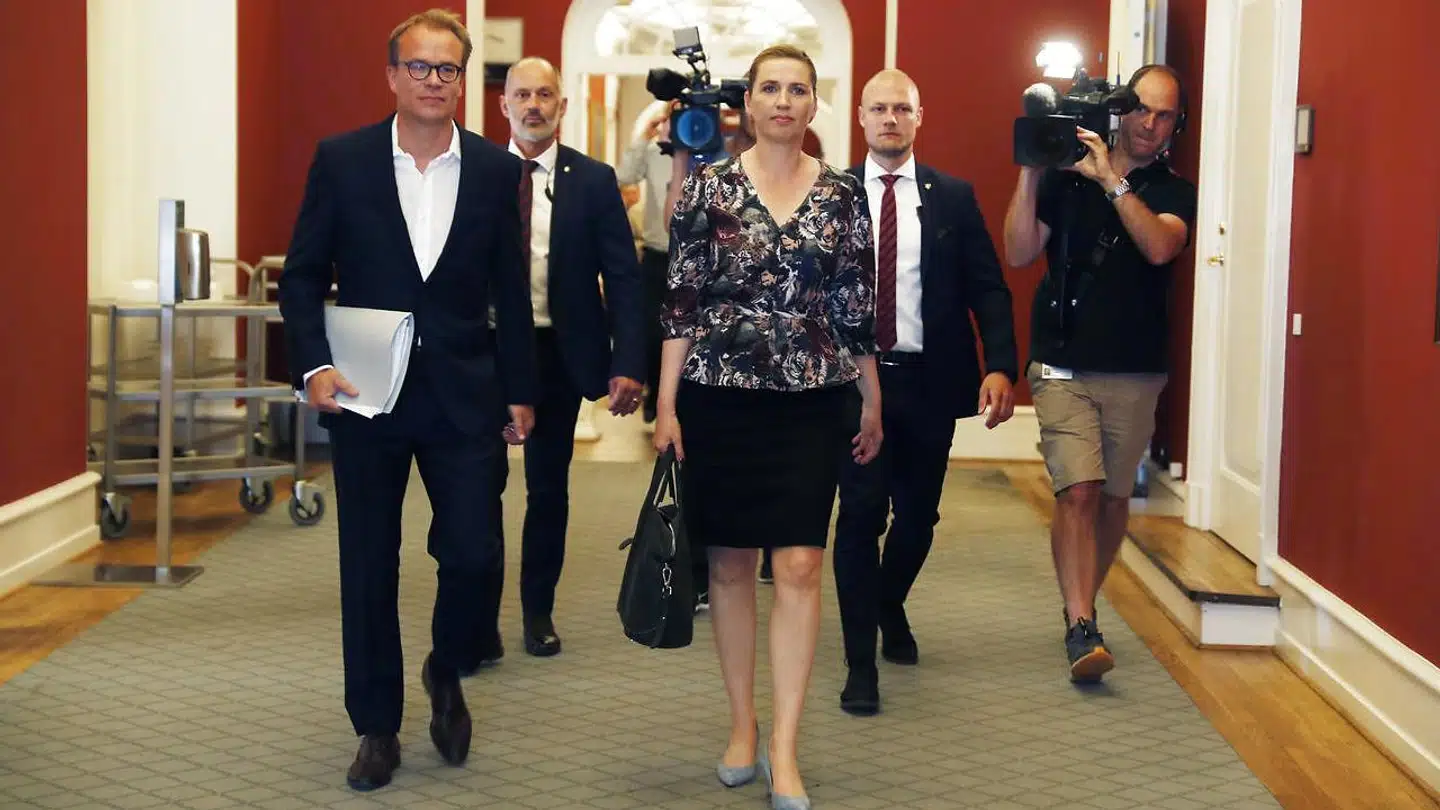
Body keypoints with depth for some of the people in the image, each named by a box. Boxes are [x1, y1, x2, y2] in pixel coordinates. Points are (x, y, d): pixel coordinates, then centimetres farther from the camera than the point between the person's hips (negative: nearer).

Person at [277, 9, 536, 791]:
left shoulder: (496, 169, 3)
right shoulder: (341, 160, -1)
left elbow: (510, 291, 7)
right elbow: (303, 274, 1)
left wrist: (520, 392, 7)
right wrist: (313, 364, -12)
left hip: (464, 395, 1)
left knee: (473, 552, -3)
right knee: (369, 566, 7)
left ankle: (446, 673, 28)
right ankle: (377, 727, 22)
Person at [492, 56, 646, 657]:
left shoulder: (594, 181, 0)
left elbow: (623, 279, -3)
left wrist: (628, 365, -12)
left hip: (557, 353, 0)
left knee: (549, 489, 9)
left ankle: (538, 612, 25)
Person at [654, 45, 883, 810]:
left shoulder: (842, 195, 3)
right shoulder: (707, 185, -1)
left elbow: (856, 307, 8)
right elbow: (680, 301, -2)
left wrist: (873, 403, 11)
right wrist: (666, 405, -5)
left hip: (810, 402, 1)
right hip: (719, 398, 0)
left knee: (800, 566, -5)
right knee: (728, 564, 8)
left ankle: (783, 746, 1)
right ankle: (741, 724, 22)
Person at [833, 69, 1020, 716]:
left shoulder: (953, 198, 5)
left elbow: (988, 290, 2)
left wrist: (1000, 365, -11)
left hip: (930, 380, 2)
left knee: (918, 514, 12)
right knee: (862, 512, -5)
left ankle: (890, 607, 42)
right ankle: (861, 661, 5)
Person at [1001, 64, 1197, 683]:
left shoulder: (1173, 193, 5)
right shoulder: (1063, 177, 3)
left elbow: (1159, 247, -16)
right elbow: (1019, 253, -5)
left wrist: (1110, 180, -20)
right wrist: (1030, 172, -12)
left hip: (1135, 373, 2)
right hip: (1062, 366, -2)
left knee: (1113, 495, 10)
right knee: (1078, 491, -14)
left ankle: (1081, 607, 29)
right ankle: (1081, 628, -14)